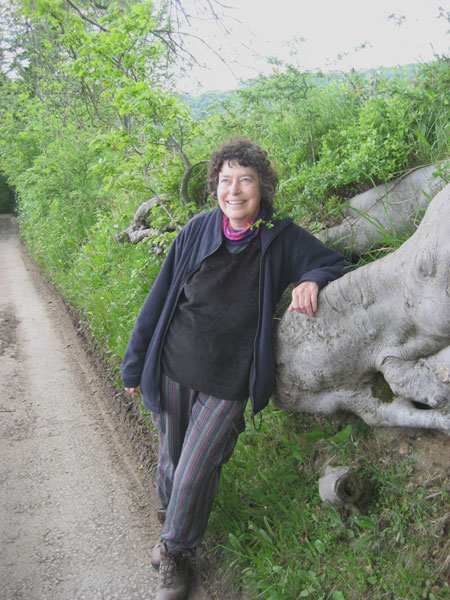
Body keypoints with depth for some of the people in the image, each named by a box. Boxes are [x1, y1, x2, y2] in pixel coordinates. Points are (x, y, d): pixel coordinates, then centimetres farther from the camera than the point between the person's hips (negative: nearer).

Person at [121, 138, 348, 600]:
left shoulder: (281, 238, -8)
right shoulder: (198, 230, -6)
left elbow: (336, 264, 5)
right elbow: (160, 298, 1)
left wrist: (312, 280, -21)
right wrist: (134, 363, 6)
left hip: (227, 385, -1)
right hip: (173, 370, 2)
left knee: (195, 474, 3)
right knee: (171, 454, 18)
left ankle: (175, 553, 31)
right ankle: (168, 505, 52)